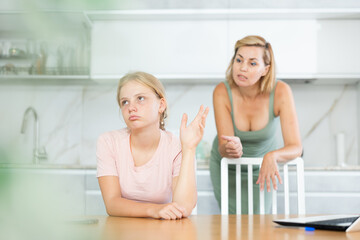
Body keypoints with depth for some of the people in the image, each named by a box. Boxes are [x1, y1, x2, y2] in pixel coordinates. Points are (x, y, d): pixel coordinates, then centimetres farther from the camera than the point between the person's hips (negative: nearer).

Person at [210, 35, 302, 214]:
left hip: (261, 167, 0)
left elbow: (295, 147, -27)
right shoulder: (222, 92, -24)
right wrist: (231, 149, -48)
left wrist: (272, 156, -48)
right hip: (226, 166, 0)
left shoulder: (280, 92, -25)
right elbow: (223, 147, -25)